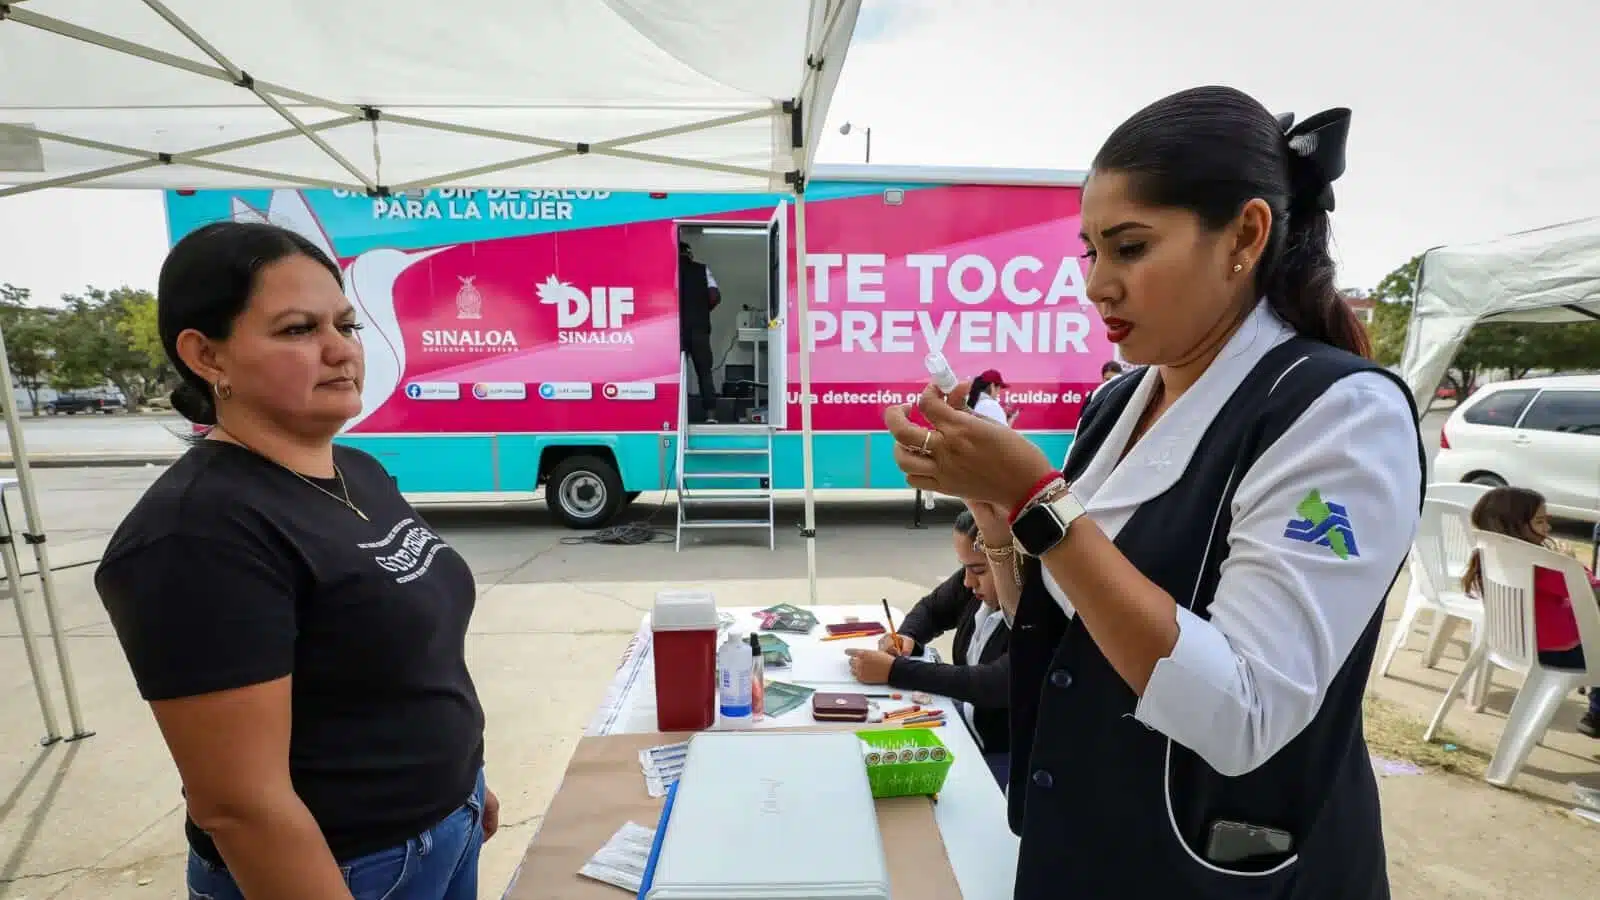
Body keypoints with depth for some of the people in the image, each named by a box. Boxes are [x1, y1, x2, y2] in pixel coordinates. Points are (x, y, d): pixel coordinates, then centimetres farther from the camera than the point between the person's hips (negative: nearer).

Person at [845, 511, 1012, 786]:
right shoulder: (977, 579, -7)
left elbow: (995, 686, -34)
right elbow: (931, 609, 10)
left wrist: (894, 671, -31)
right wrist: (906, 637, -12)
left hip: (1007, 755, -6)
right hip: (963, 727, 6)